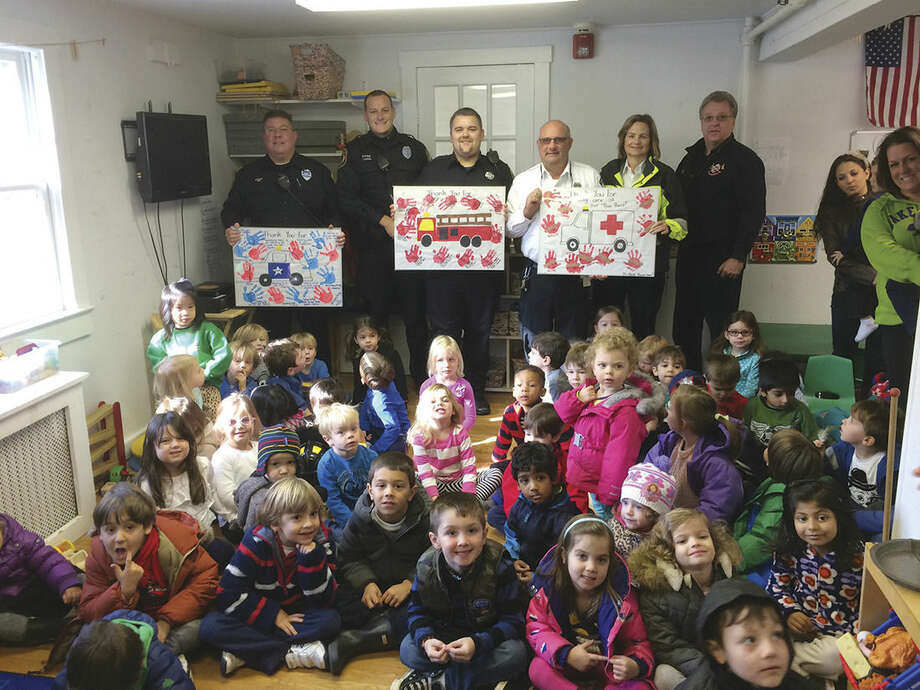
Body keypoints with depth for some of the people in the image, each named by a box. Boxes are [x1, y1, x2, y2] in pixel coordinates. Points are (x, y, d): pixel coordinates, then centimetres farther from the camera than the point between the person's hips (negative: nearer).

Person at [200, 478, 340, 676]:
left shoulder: (319, 543, -11)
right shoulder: (257, 543, -16)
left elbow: (323, 601, -14)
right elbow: (228, 594, -15)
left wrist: (312, 558, -28)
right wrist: (274, 615, -19)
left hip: (296, 615, 1)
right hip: (258, 614, -1)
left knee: (331, 620, -27)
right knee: (211, 626, -26)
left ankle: (242, 653, -24)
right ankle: (293, 652, -26)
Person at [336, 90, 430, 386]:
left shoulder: (414, 147, 13)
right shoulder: (355, 150, 9)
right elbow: (345, 197, 0)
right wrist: (383, 220, -9)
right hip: (373, 245, 0)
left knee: (415, 313, -1)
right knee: (375, 312, 3)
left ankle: (420, 376, 13)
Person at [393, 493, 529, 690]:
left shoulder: (499, 566, -22)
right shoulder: (426, 568, -14)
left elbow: (513, 619, -20)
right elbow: (417, 612, -4)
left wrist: (477, 643, -35)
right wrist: (426, 639, -27)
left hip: (487, 637, -2)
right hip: (443, 635, 2)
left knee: (516, 654, -31)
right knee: (408, 649, -20)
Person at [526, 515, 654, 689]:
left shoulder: (622, 596, -13)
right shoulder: (549, 587, -12)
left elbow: (638, 642, -6)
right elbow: (536, 629, -11)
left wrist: (637, 665, -29)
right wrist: (566, 654, -27)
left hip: (609, 669, 0)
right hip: (566, 668, 0)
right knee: (538, 668, -29)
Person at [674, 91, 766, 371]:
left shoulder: (745, 160, -5)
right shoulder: (692, 157, 16)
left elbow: (754, 213, -11)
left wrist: (737, 257, -17)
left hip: (723, 259, -7)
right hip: (689, 254, 7)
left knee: (722, 328, -5)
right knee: (684, 328, 11)